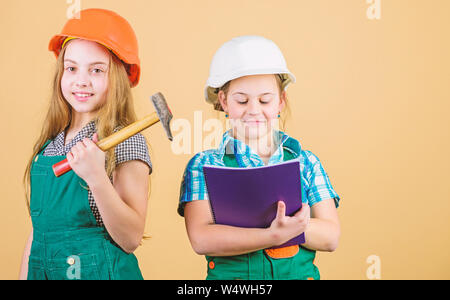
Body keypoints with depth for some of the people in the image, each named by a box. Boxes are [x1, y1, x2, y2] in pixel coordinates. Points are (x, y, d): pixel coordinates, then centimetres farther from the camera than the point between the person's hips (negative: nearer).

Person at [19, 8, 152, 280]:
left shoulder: (127, 141, -15)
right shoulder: (50, 144, 3)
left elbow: (131, 240, -19)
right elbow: (39, 228, 10)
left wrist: (96, 178, -30)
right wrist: (24, 275, 8)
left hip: (101, 271, -6)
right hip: (43, 270, 6)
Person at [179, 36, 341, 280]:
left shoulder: (306, 162, 9)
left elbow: (331, 237, 2)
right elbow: (201, 239, -11)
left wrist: (291, 225, -16)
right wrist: (274, 235, -20)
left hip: (300, 273, 2)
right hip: (230, 274, -1)